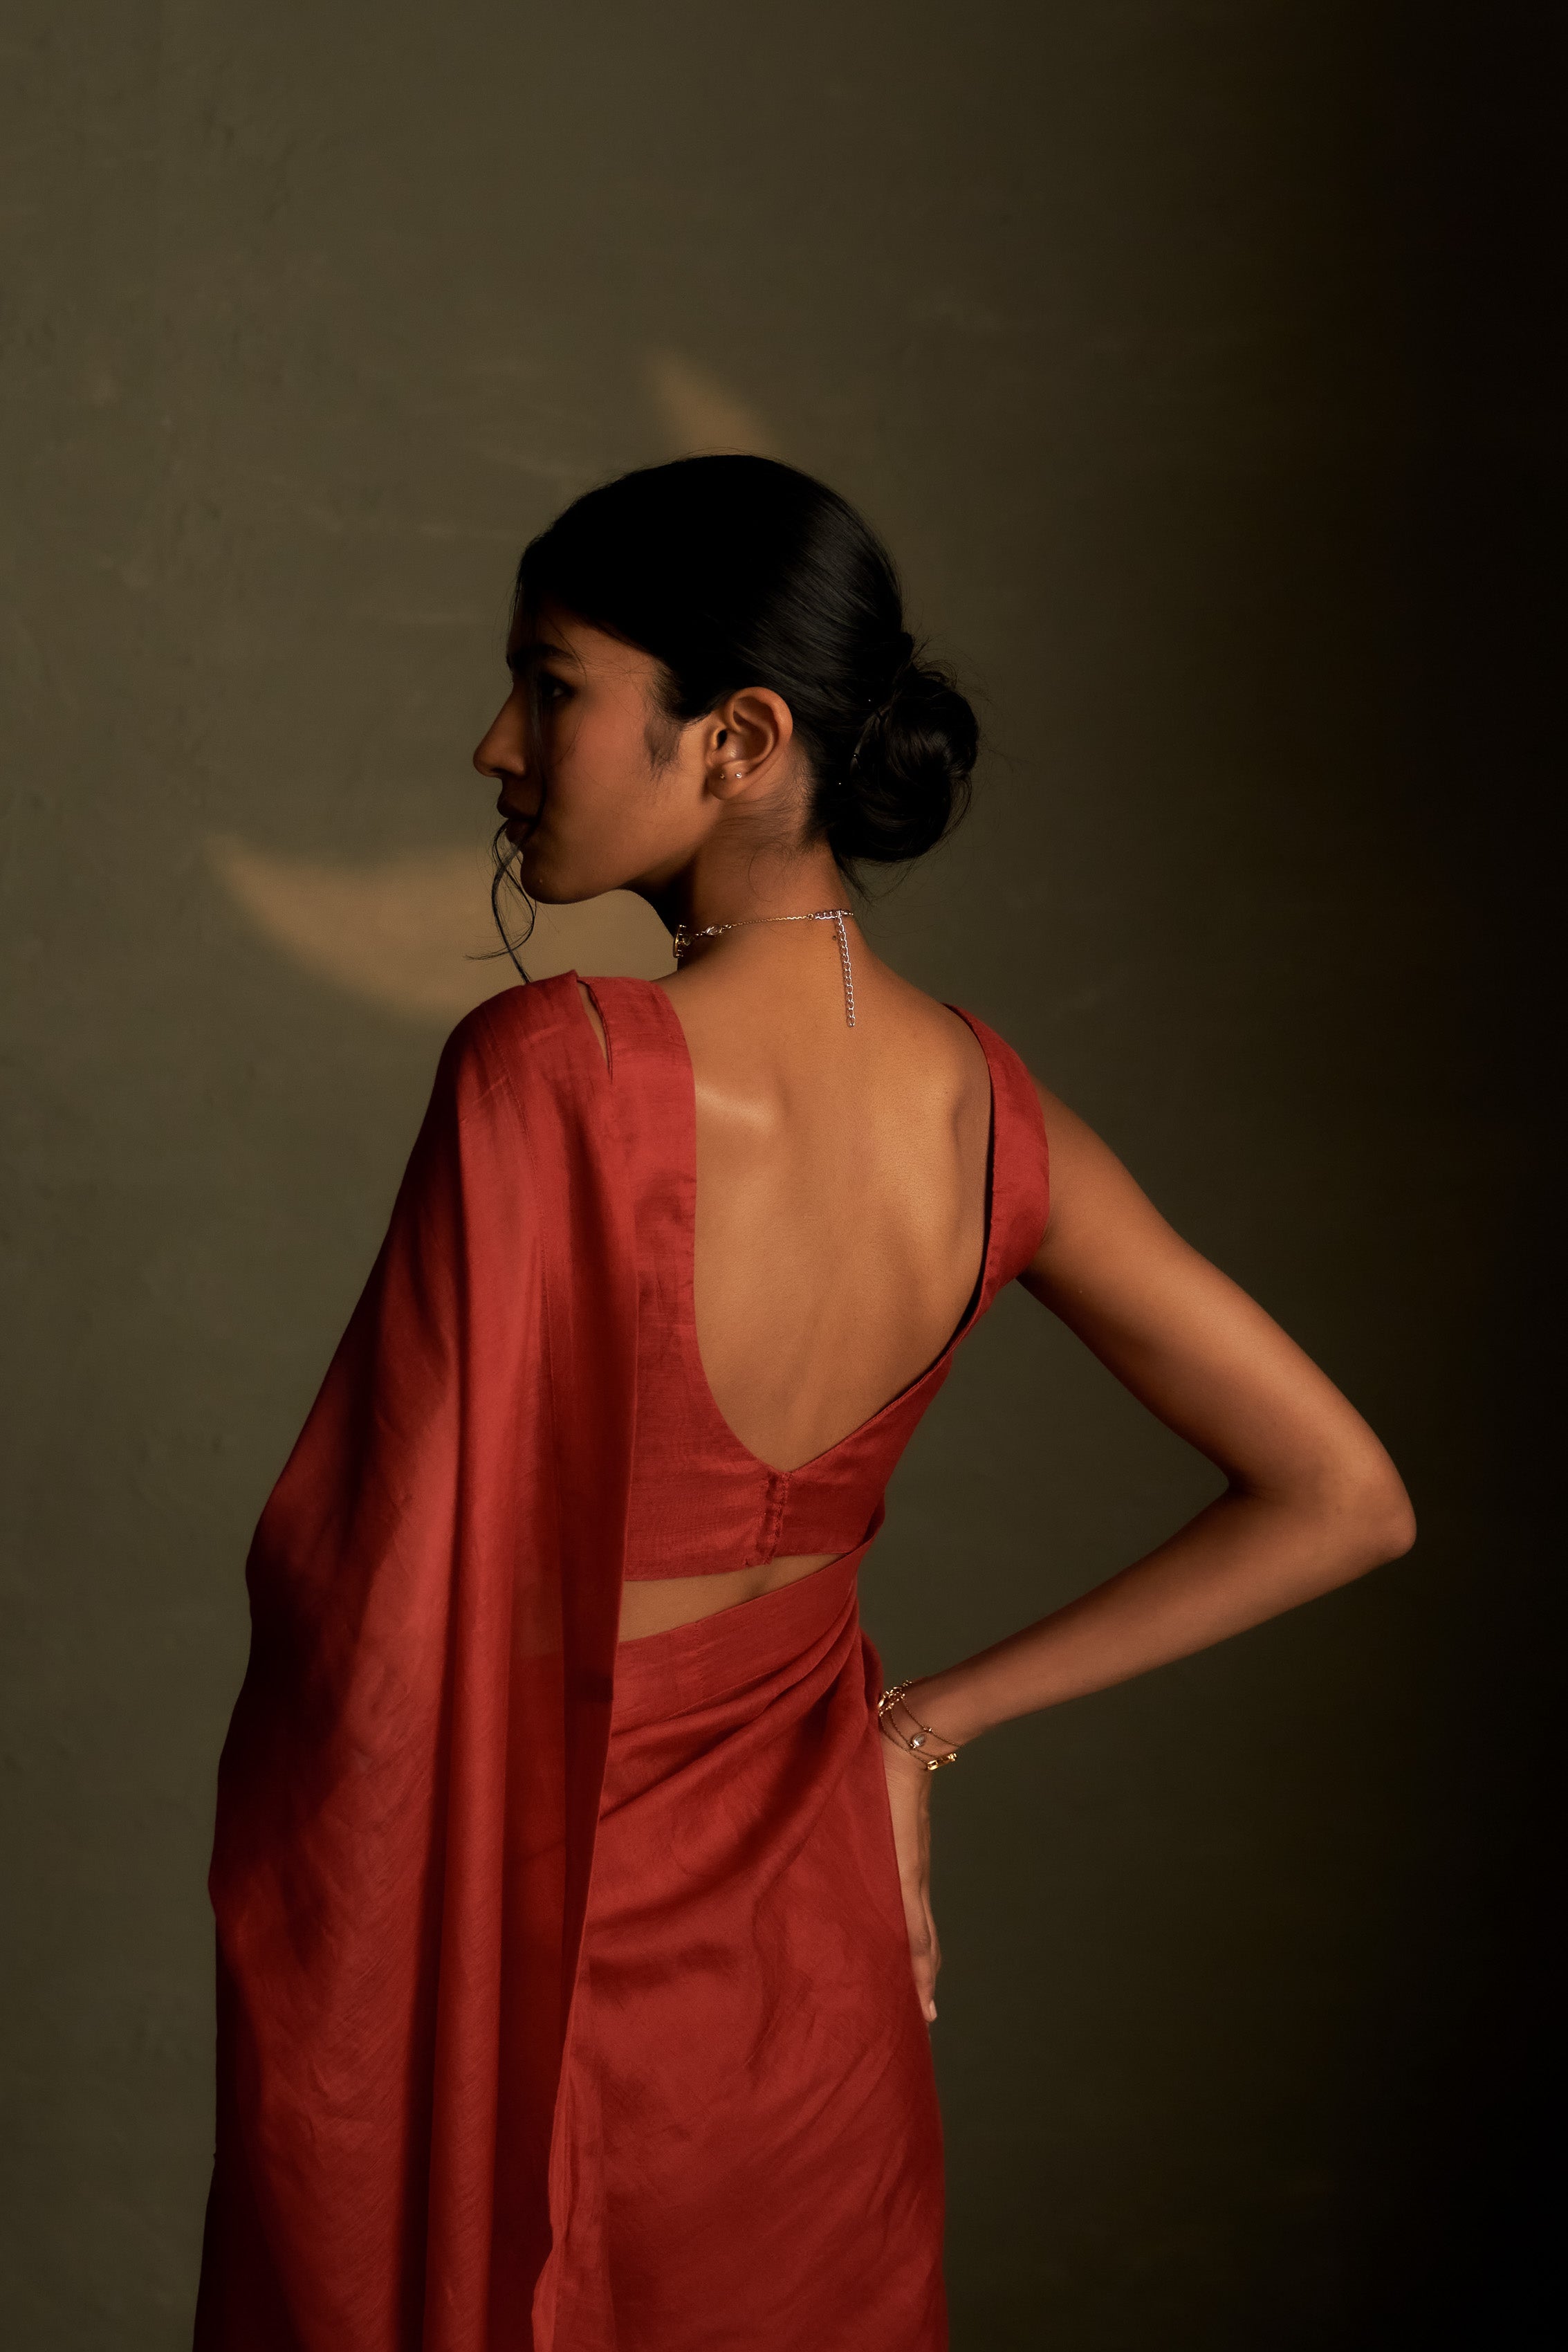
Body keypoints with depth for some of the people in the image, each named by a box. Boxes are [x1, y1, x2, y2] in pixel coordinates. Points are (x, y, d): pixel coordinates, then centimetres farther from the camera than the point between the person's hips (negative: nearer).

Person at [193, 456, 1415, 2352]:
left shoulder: (548, 1072, -25)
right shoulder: (983, 1106, -7)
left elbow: (390, 1608, -24)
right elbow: (1345, 1504, -1)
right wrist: (921, 1726, 2)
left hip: (512, 1943, -5)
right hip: (812, 1954, 5)